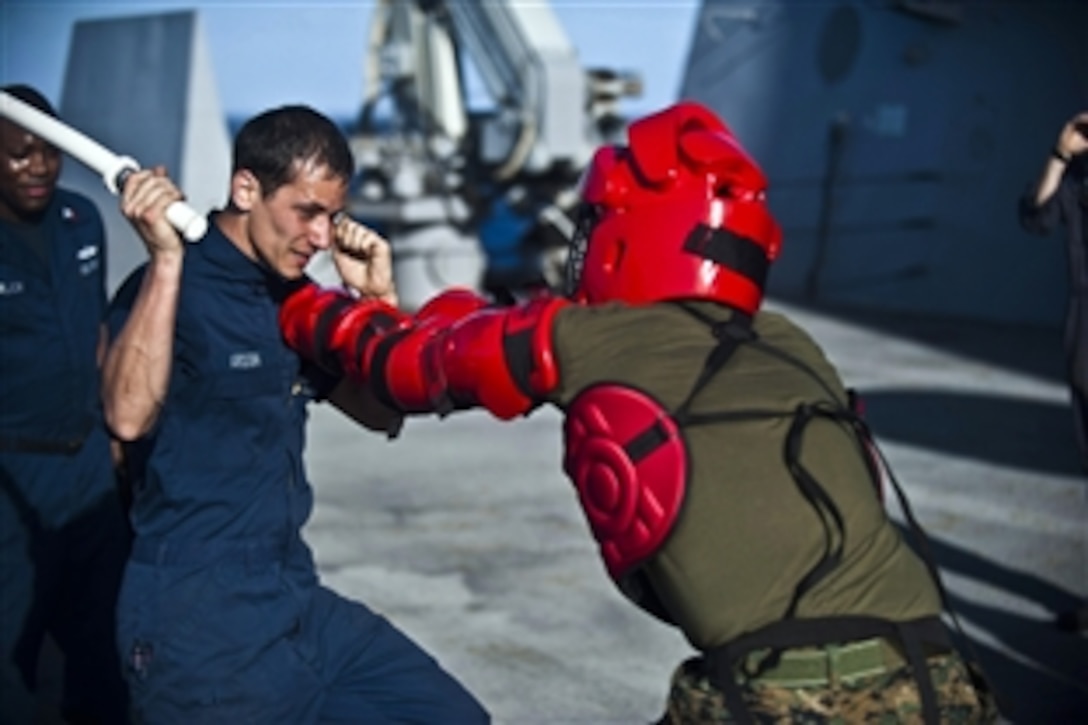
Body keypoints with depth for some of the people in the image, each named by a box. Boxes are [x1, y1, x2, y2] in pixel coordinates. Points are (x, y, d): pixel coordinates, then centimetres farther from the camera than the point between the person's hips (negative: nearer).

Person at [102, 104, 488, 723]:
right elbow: (129, 414, -31)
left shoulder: (294, 299, 10)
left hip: (299, 600, 8)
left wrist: (378, 296, 1)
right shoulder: (173, 290, -13)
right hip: (198, 622, -8)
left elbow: (382, 412, 13)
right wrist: (166, 257, -31)